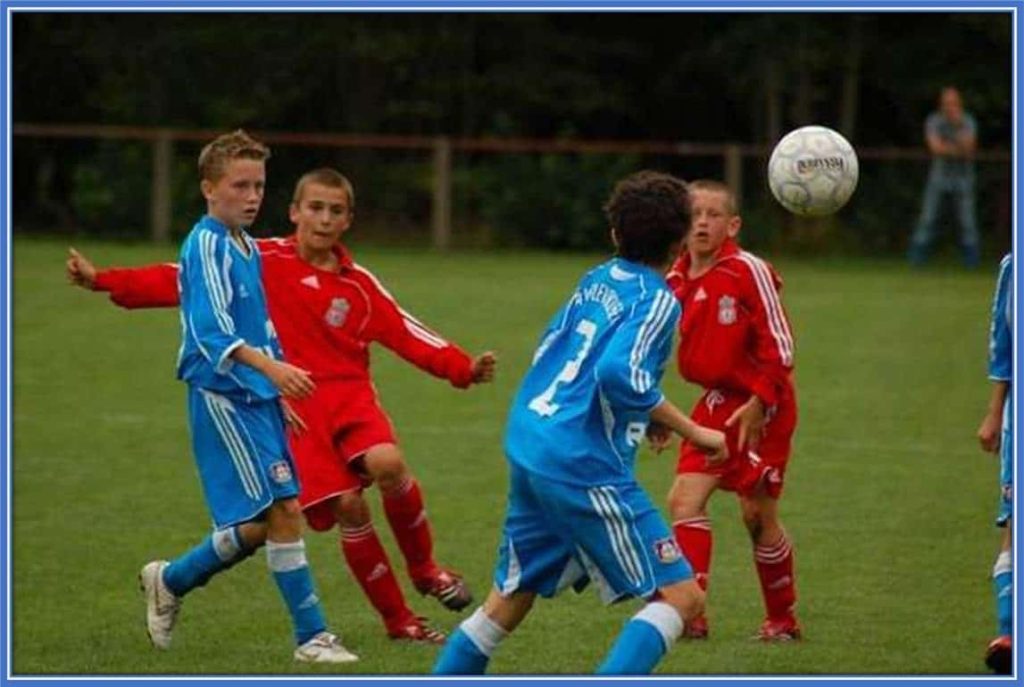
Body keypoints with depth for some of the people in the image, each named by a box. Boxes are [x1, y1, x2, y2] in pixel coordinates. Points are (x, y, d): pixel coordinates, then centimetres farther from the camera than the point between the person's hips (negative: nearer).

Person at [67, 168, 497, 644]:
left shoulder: (358, 285, 7)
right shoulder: (262, 260, 2)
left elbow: (407, 334, 2)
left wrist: (465, 368, -13)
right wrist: (102, 280, -2)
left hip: (350, 394, 1)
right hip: (293, 407, -1)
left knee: (387, 463, -28)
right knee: (347, 506, -14)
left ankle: (424, 568, -1)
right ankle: (398, 620, 2)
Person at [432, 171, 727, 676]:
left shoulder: (596, 281, 14)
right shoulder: (656, 301, -9)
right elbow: (620, 374, -24)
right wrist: (692, 432, -16)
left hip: (526, 445, 8)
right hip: (584, 469, -8)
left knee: (509, 601, 21)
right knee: (680, 595, -5)